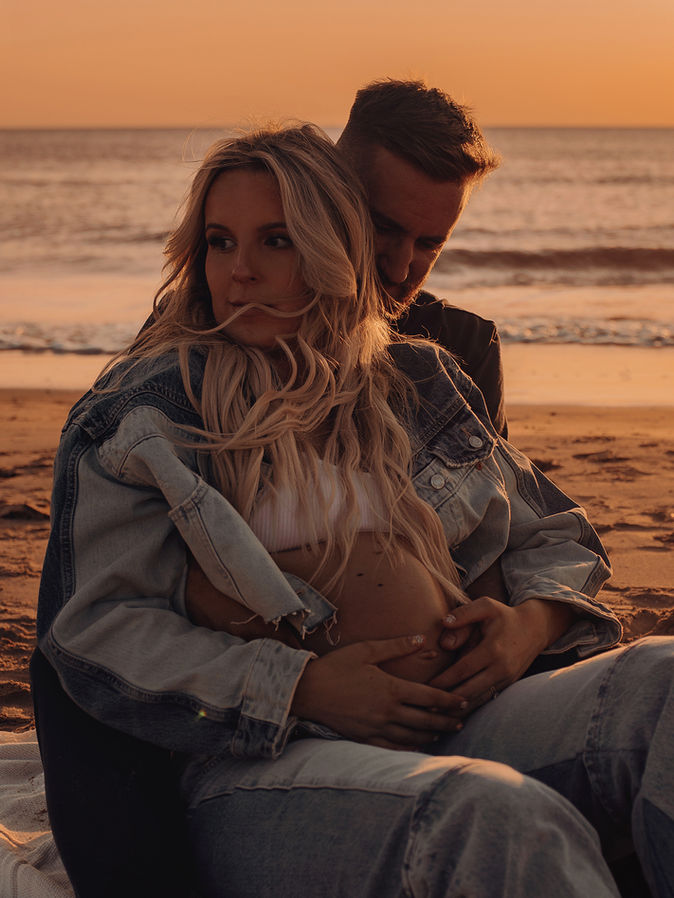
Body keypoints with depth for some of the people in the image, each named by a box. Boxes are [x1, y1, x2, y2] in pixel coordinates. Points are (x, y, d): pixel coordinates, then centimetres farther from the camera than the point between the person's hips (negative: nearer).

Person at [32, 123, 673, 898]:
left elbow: (555, 538, 26)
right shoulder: (143, 414, 6)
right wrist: (304, 686, -14)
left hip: (449, 730, 5)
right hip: (257, 769, -5)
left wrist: (527, 624, 0)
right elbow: (95, 629, -3)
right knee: (505, 824, -38)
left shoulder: (417, 389, 19)